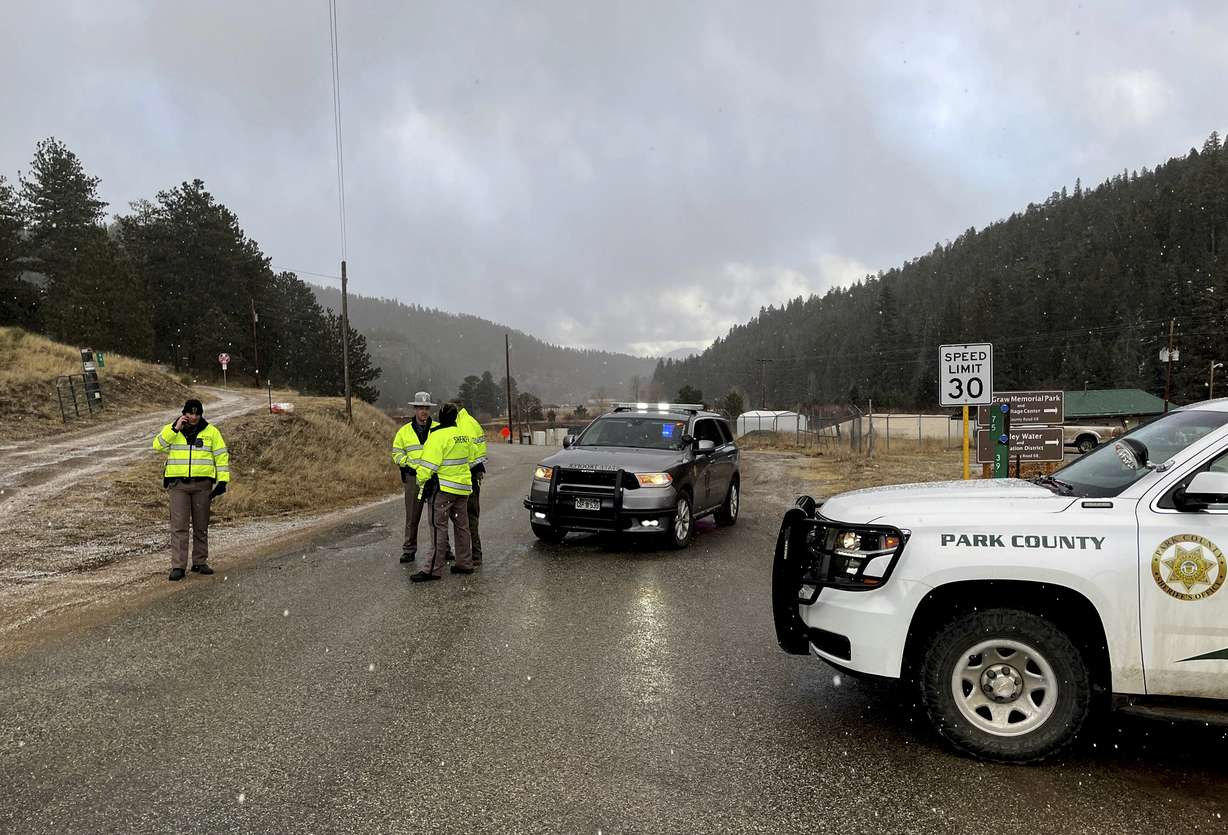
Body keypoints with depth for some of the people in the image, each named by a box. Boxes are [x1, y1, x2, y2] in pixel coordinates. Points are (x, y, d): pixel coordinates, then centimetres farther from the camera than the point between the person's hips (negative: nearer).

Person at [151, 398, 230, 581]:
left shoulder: (211, 432, 6)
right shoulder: (171, 430, 7)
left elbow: (222, 456, 6)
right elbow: (158, 445, -10)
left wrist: (223, 480, -2)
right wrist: (175, 428, -15)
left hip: (202, 484, 1)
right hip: (178, 484, -1)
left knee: (201, 526, 8)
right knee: (179, 526, -5)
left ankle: (200, 562, 19)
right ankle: (178, 566, -3)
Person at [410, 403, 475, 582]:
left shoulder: (438, 436, -15)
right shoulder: (464, 435, 10)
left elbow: (428, 464, -18)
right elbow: (470, 458, 22)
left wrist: (421, 481, -5)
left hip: (443, 488, -8)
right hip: (463, 487, 8)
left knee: (439, 527, -5)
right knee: (461, 526, 14)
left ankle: (433, 569, -5)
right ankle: (465, 564, 21)